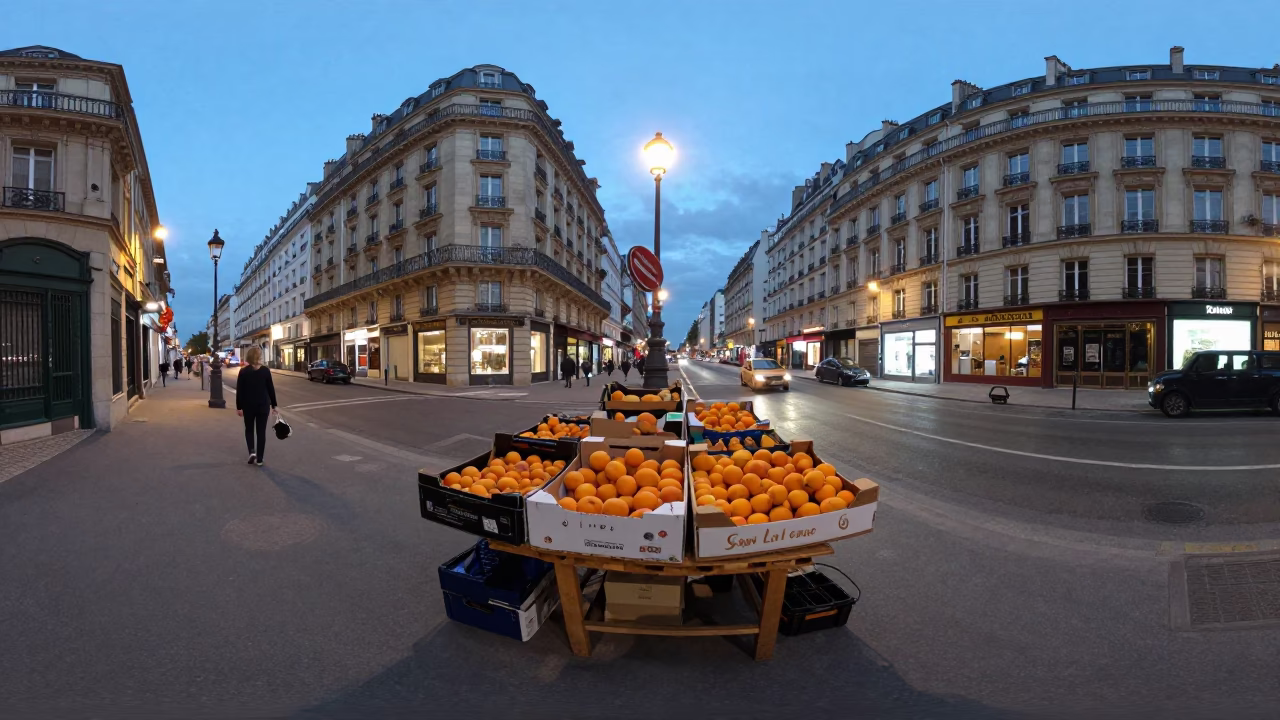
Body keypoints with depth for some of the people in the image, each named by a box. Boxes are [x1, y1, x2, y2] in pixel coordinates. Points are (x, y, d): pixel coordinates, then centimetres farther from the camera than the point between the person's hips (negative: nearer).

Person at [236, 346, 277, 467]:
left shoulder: (243, 372, -5)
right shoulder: (266, 370, -5)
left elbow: (239, 391, -4)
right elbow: (271, 389, -1)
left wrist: (239, 407, 4)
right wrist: (273, 405, 7)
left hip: (248, 405, 0)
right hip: (263, 405, 0)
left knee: (249, 429, 19)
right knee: (261, 431, 5)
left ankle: (252, 451, -1)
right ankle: (259, 459, 6)